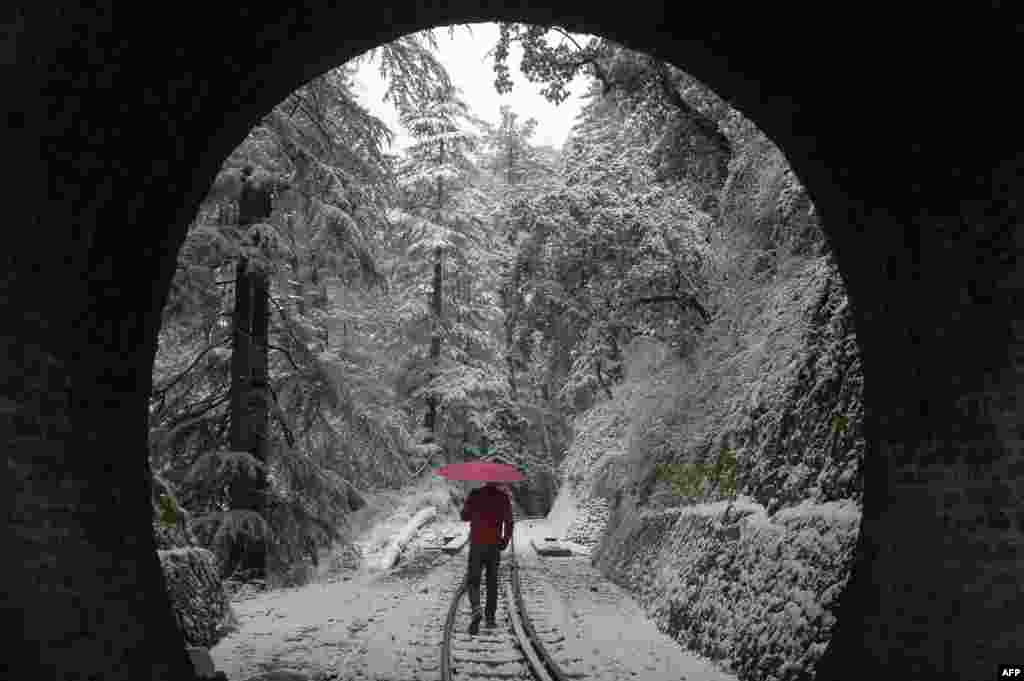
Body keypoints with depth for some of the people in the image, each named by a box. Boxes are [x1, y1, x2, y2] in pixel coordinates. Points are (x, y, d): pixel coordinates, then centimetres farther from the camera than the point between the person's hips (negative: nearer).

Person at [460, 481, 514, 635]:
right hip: (494, 544, 1)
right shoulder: (503, 497, -2)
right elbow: (509, 521, -7)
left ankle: (476, 610, -22)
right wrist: (506, 539, 1)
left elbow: (465, 516, 5)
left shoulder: (475, 495, -3)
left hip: (477, 544, -1)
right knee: (492, 581, 14)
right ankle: (490, 617, 15)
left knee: (473, 580, 3)